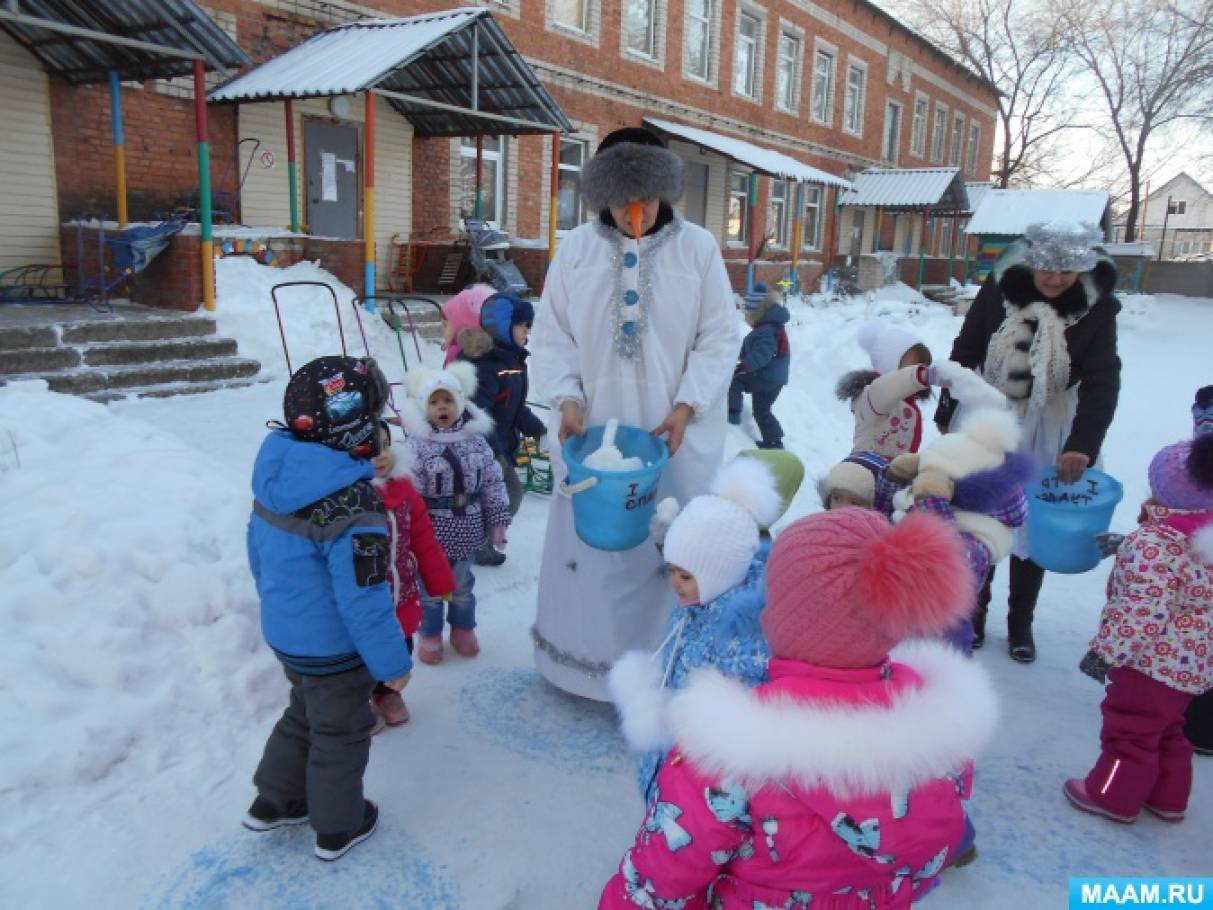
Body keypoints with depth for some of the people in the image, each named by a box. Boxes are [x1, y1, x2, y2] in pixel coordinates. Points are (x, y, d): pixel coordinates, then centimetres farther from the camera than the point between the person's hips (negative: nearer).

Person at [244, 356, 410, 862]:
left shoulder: (273, 477, -6)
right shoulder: (353, 505, -32)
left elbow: (258, 551, 8)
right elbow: (364, 598, -29)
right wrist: (392, 662, -16)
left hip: (283, 632, 8)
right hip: (332, 649, -7)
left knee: (304, 715, 30)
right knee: (340, 734, 15)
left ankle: (273, 802, 45)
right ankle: (338, 828, 35)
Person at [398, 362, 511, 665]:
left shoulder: (476, 441, -3)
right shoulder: (417, 446, -16)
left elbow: (493, 483, 3)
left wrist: (498, 520, 2)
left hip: (466, 530, 3)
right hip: (431, 532, -3)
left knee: (462, 584, 20)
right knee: (430, 586, 14)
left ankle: (463, 628, 41)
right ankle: (430, 634, 33)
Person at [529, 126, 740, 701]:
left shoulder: (698, 248, -1)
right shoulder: (575, 250, 3)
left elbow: (719, 339, 0)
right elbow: (552, 336, 5)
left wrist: (686, 406, -12)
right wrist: (566, 398, -10)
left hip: (675, 435, -1)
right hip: (593, 430, 2)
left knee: (671, 550, 5)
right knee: (591, 544, 11)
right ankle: (588, 661, 29)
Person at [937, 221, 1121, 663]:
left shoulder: (1097, 308, -14)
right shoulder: (999, 289, -12)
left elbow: (1102, 382, -18)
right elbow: (965, 351, -2)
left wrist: (1082, 444, -31)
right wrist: (946, 411, 5)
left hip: (1045, 431, -1)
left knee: (1033, 525, 9)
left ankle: (1020, 622, 26)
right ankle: (974, 611, 28)